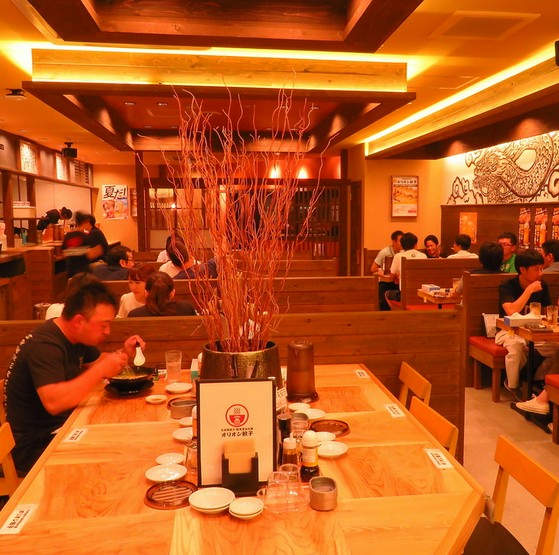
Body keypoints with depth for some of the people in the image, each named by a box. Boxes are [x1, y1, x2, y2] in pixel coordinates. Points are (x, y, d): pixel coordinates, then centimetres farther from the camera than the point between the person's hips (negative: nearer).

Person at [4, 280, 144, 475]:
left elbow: (97, 361, 21)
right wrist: (101, 371, -32)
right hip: (35, 445, -9)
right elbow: (53, 402, -36)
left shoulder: (77, 337, 5)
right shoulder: (44, 345, -24)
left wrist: (123, 353, 0)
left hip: (63, 426, 9)